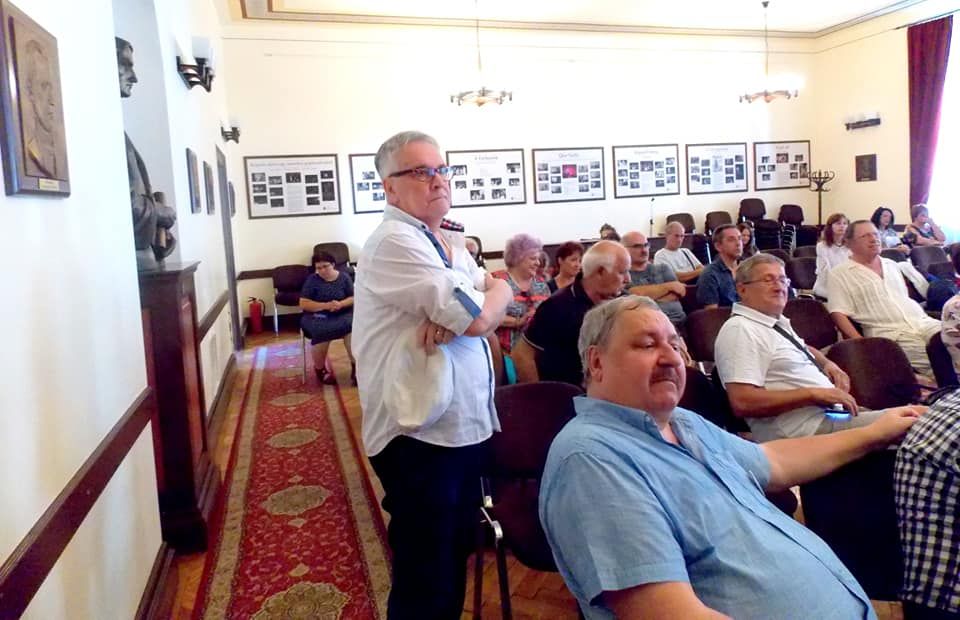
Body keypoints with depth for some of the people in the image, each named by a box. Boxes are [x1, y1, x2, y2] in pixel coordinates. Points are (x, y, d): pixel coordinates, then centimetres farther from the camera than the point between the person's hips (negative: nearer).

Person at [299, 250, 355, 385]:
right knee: (321, 330, -35)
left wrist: (341, 304, -18)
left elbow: (354, 298, 4)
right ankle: (320, 369, -12)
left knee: (352, 325, -33)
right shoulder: (312, 280, 0)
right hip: (317, 316, -1)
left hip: (341, 315, 1)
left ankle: (356, 366, -22)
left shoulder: (344, 277, 5)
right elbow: (303, 304, -6)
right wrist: (326, 305, -18)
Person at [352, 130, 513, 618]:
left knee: (455, 557, 24)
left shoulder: (448, 241, 13)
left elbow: (499, 294, 2)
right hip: (420, 435, -9)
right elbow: (479, 318, -23)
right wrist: (492, 294, -1)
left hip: (463, 425, 9)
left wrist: (455, 315, -17)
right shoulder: (394, 243, -17)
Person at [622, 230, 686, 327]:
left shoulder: (663, 269, 20)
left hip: (679, 320, 4)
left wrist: (646, 299, -7)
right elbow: (636, 294, -10)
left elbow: (676, 294, 5)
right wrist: (669, 286, -1)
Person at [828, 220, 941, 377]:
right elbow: (838, 314, -7)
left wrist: (924, 320, 12)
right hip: (889, 333, -6)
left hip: (923, 322, 6)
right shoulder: (840, 274, 2)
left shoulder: (891, 265, 23)